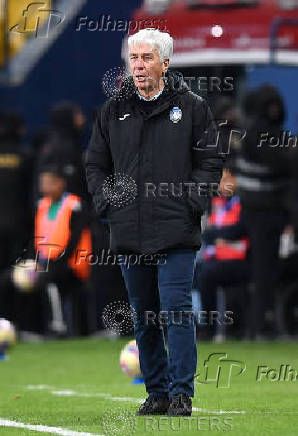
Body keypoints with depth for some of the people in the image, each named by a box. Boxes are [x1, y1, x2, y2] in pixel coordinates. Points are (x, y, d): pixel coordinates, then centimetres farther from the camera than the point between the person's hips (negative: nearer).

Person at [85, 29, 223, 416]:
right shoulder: (113, 111, 12)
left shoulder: (192, 108, 3)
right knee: (144, 319, 8)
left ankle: (181, 393, -5)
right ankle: (157, 392, 16)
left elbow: (210, 161, 3)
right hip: (129, 234, 4)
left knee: (176, 311, -9)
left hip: (176, 234, -4)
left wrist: (190, 203, -7)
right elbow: (95, 164, 18)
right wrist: (107, 202, 4)